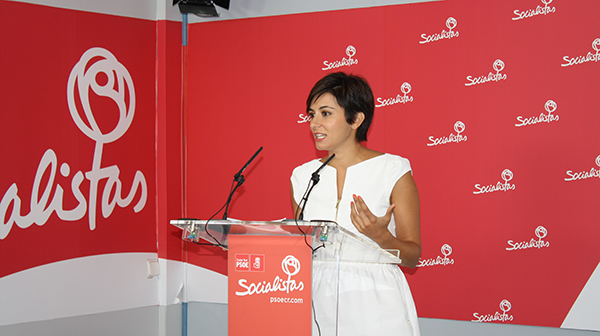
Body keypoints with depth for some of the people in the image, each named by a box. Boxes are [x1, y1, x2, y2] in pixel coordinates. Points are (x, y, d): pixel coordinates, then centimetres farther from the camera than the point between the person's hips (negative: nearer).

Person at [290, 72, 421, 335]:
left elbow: (412, 256, -1)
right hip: (320, 306, 3)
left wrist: (381, 237, -18)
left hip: (377, 308, -3)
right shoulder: (303, 176, 9)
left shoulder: (394, 171, -3)